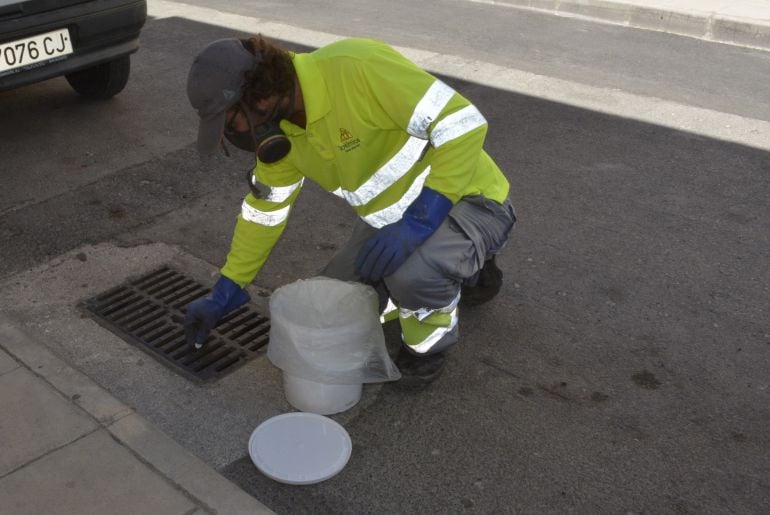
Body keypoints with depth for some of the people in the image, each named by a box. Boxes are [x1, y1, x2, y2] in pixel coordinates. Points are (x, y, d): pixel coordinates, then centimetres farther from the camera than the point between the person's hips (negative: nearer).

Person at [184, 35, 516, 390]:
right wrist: (222, 297, 11)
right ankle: (463, 274, 23)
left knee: (413, 274, -38)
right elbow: (263, 211, 8)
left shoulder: (356, 67, -31)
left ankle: (432, 337, -1)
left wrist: (417, 222, -36)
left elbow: (463, 122, -32)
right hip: (396, 216, 8)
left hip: (469, 200, -8)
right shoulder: (281, 128, -6)